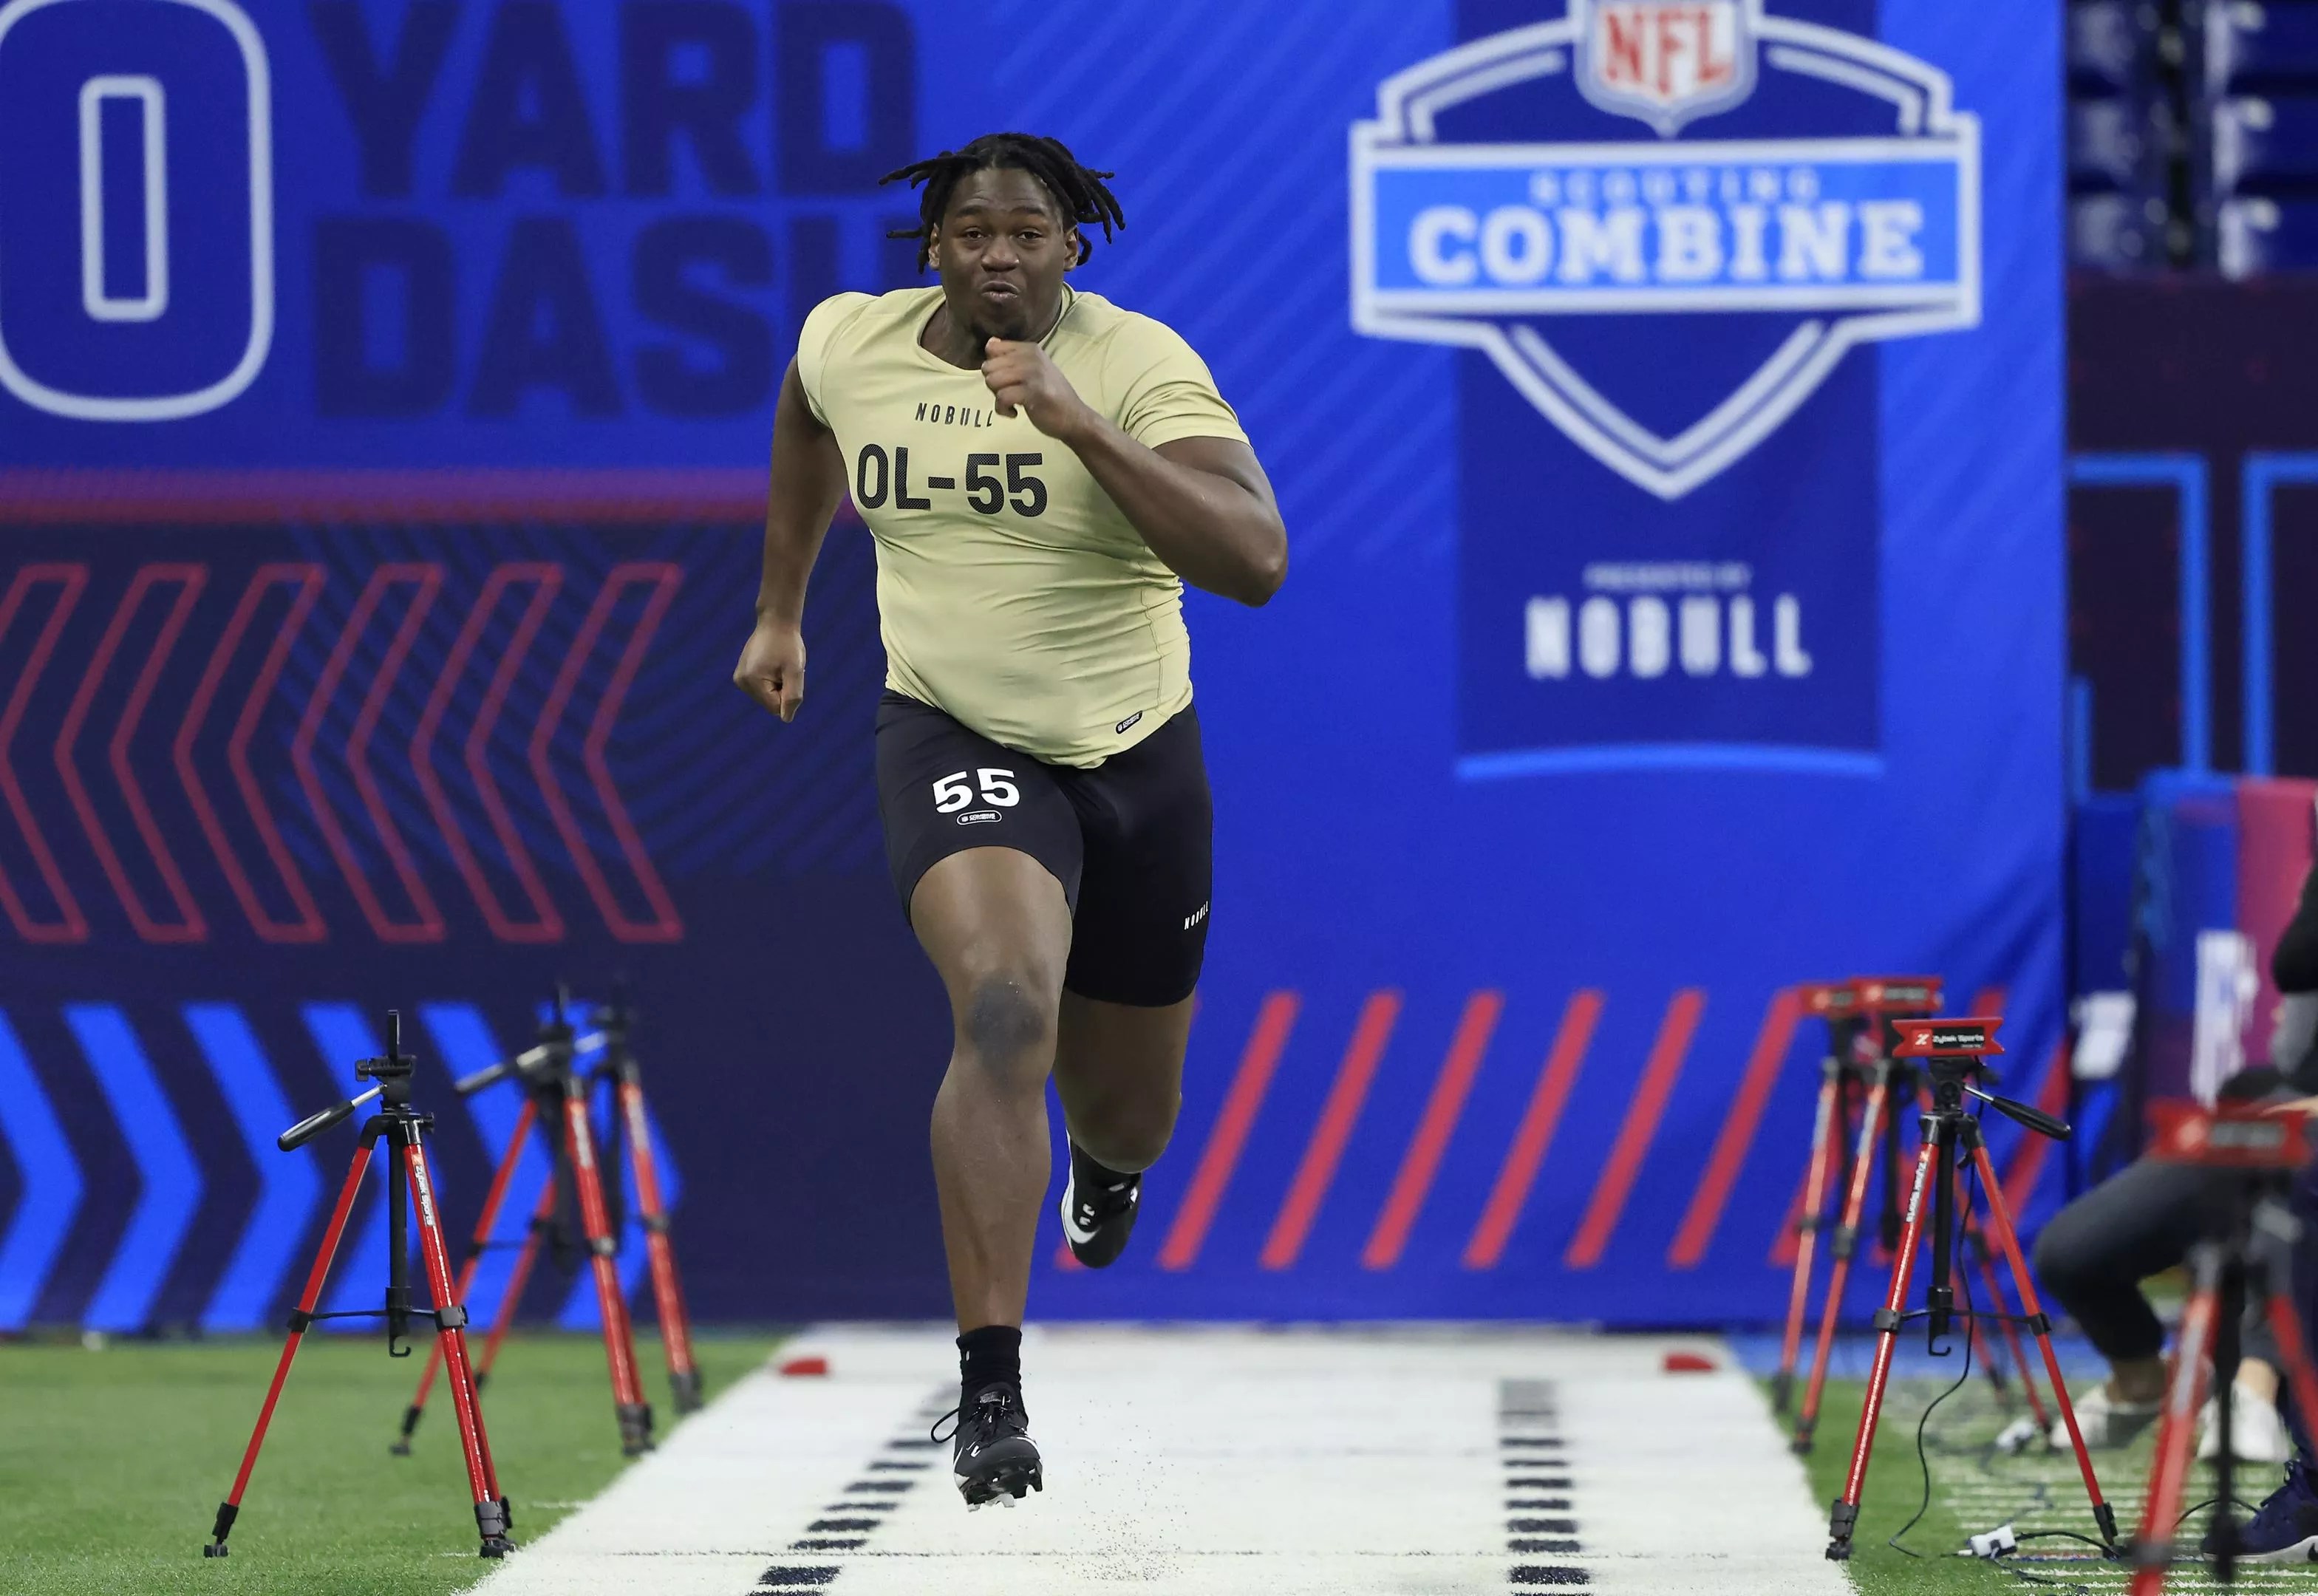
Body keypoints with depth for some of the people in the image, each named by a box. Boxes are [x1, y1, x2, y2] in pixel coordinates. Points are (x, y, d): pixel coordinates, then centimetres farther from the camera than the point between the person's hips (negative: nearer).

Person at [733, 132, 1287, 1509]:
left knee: (1130, 1113, 16)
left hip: (1135, 751, 0)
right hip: (956, 740, 0)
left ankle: (1106, 1162, 59)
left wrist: (1084, 427, -37)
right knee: (1005, 1009, -30)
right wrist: (780, 610, 25)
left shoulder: (1136, 365, -18)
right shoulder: (848, 342, -5)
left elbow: (1257, 564, -31)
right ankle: (991, 1392, -30)